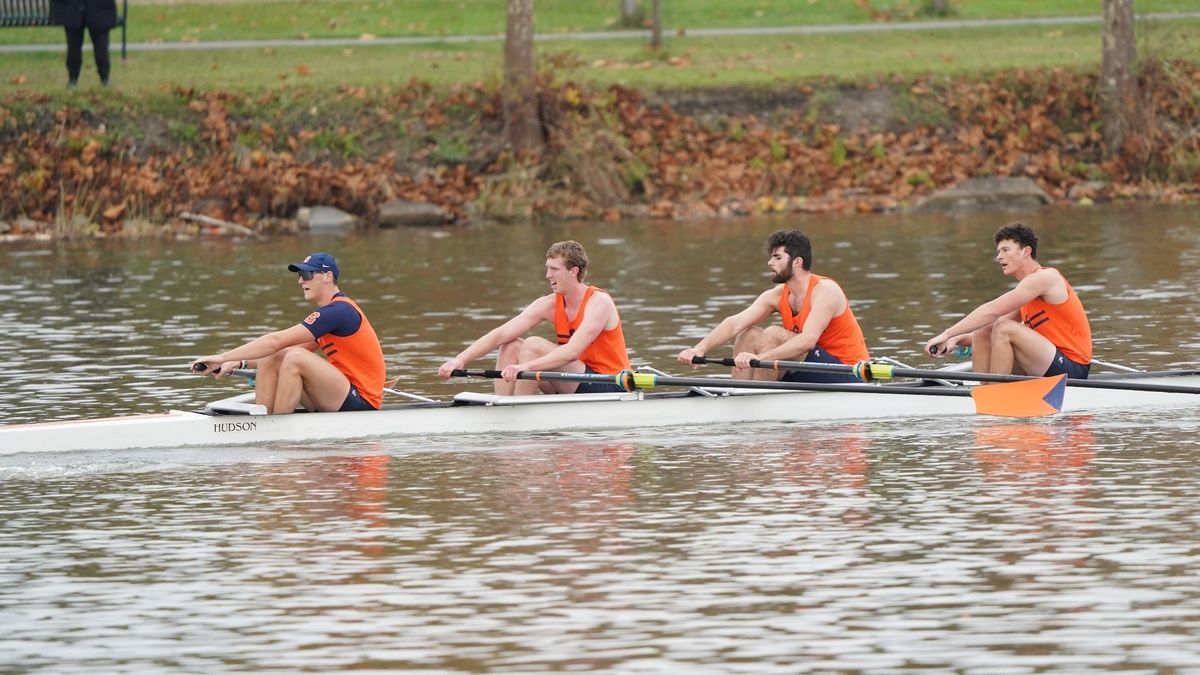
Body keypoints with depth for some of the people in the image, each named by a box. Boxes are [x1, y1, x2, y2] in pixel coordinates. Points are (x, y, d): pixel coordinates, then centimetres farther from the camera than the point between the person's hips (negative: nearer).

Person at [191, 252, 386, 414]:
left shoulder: (338, 311, -16)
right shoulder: (333, 310, 16)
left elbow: (276, 341, -20)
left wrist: (223, 357, -19)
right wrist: (240, 363, 5)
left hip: (362, 403, -10)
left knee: (296, 358, -28)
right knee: (270, 359, 2)